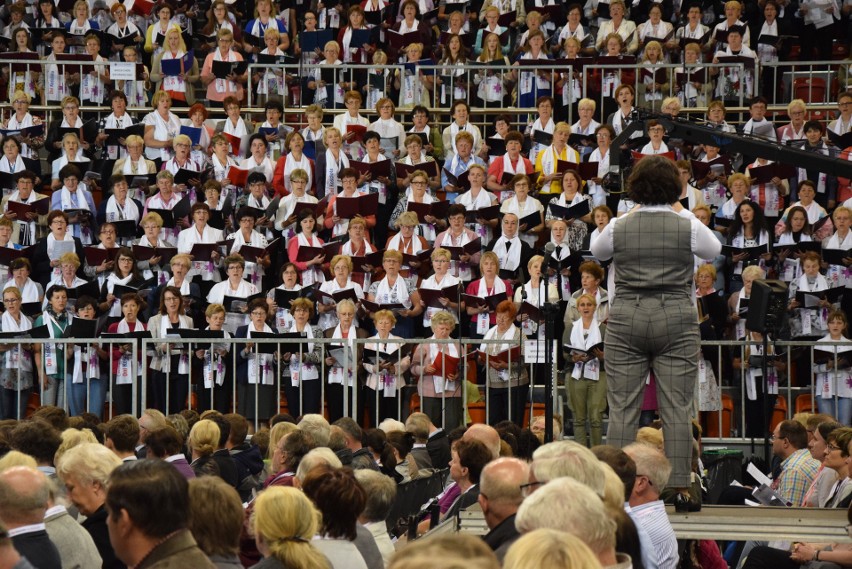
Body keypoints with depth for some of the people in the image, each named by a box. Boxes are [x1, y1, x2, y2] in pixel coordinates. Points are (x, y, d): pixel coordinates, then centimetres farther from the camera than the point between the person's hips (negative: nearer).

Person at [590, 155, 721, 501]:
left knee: (622, 408, 3)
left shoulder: (618, 228, -1)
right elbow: (714, 250, 17)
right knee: (676, 408, 1)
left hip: (626, 320, 1)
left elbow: (597, 252, 20)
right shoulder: (689, 228, -3)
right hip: (676, 320, -1)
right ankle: (680, 486, -1)